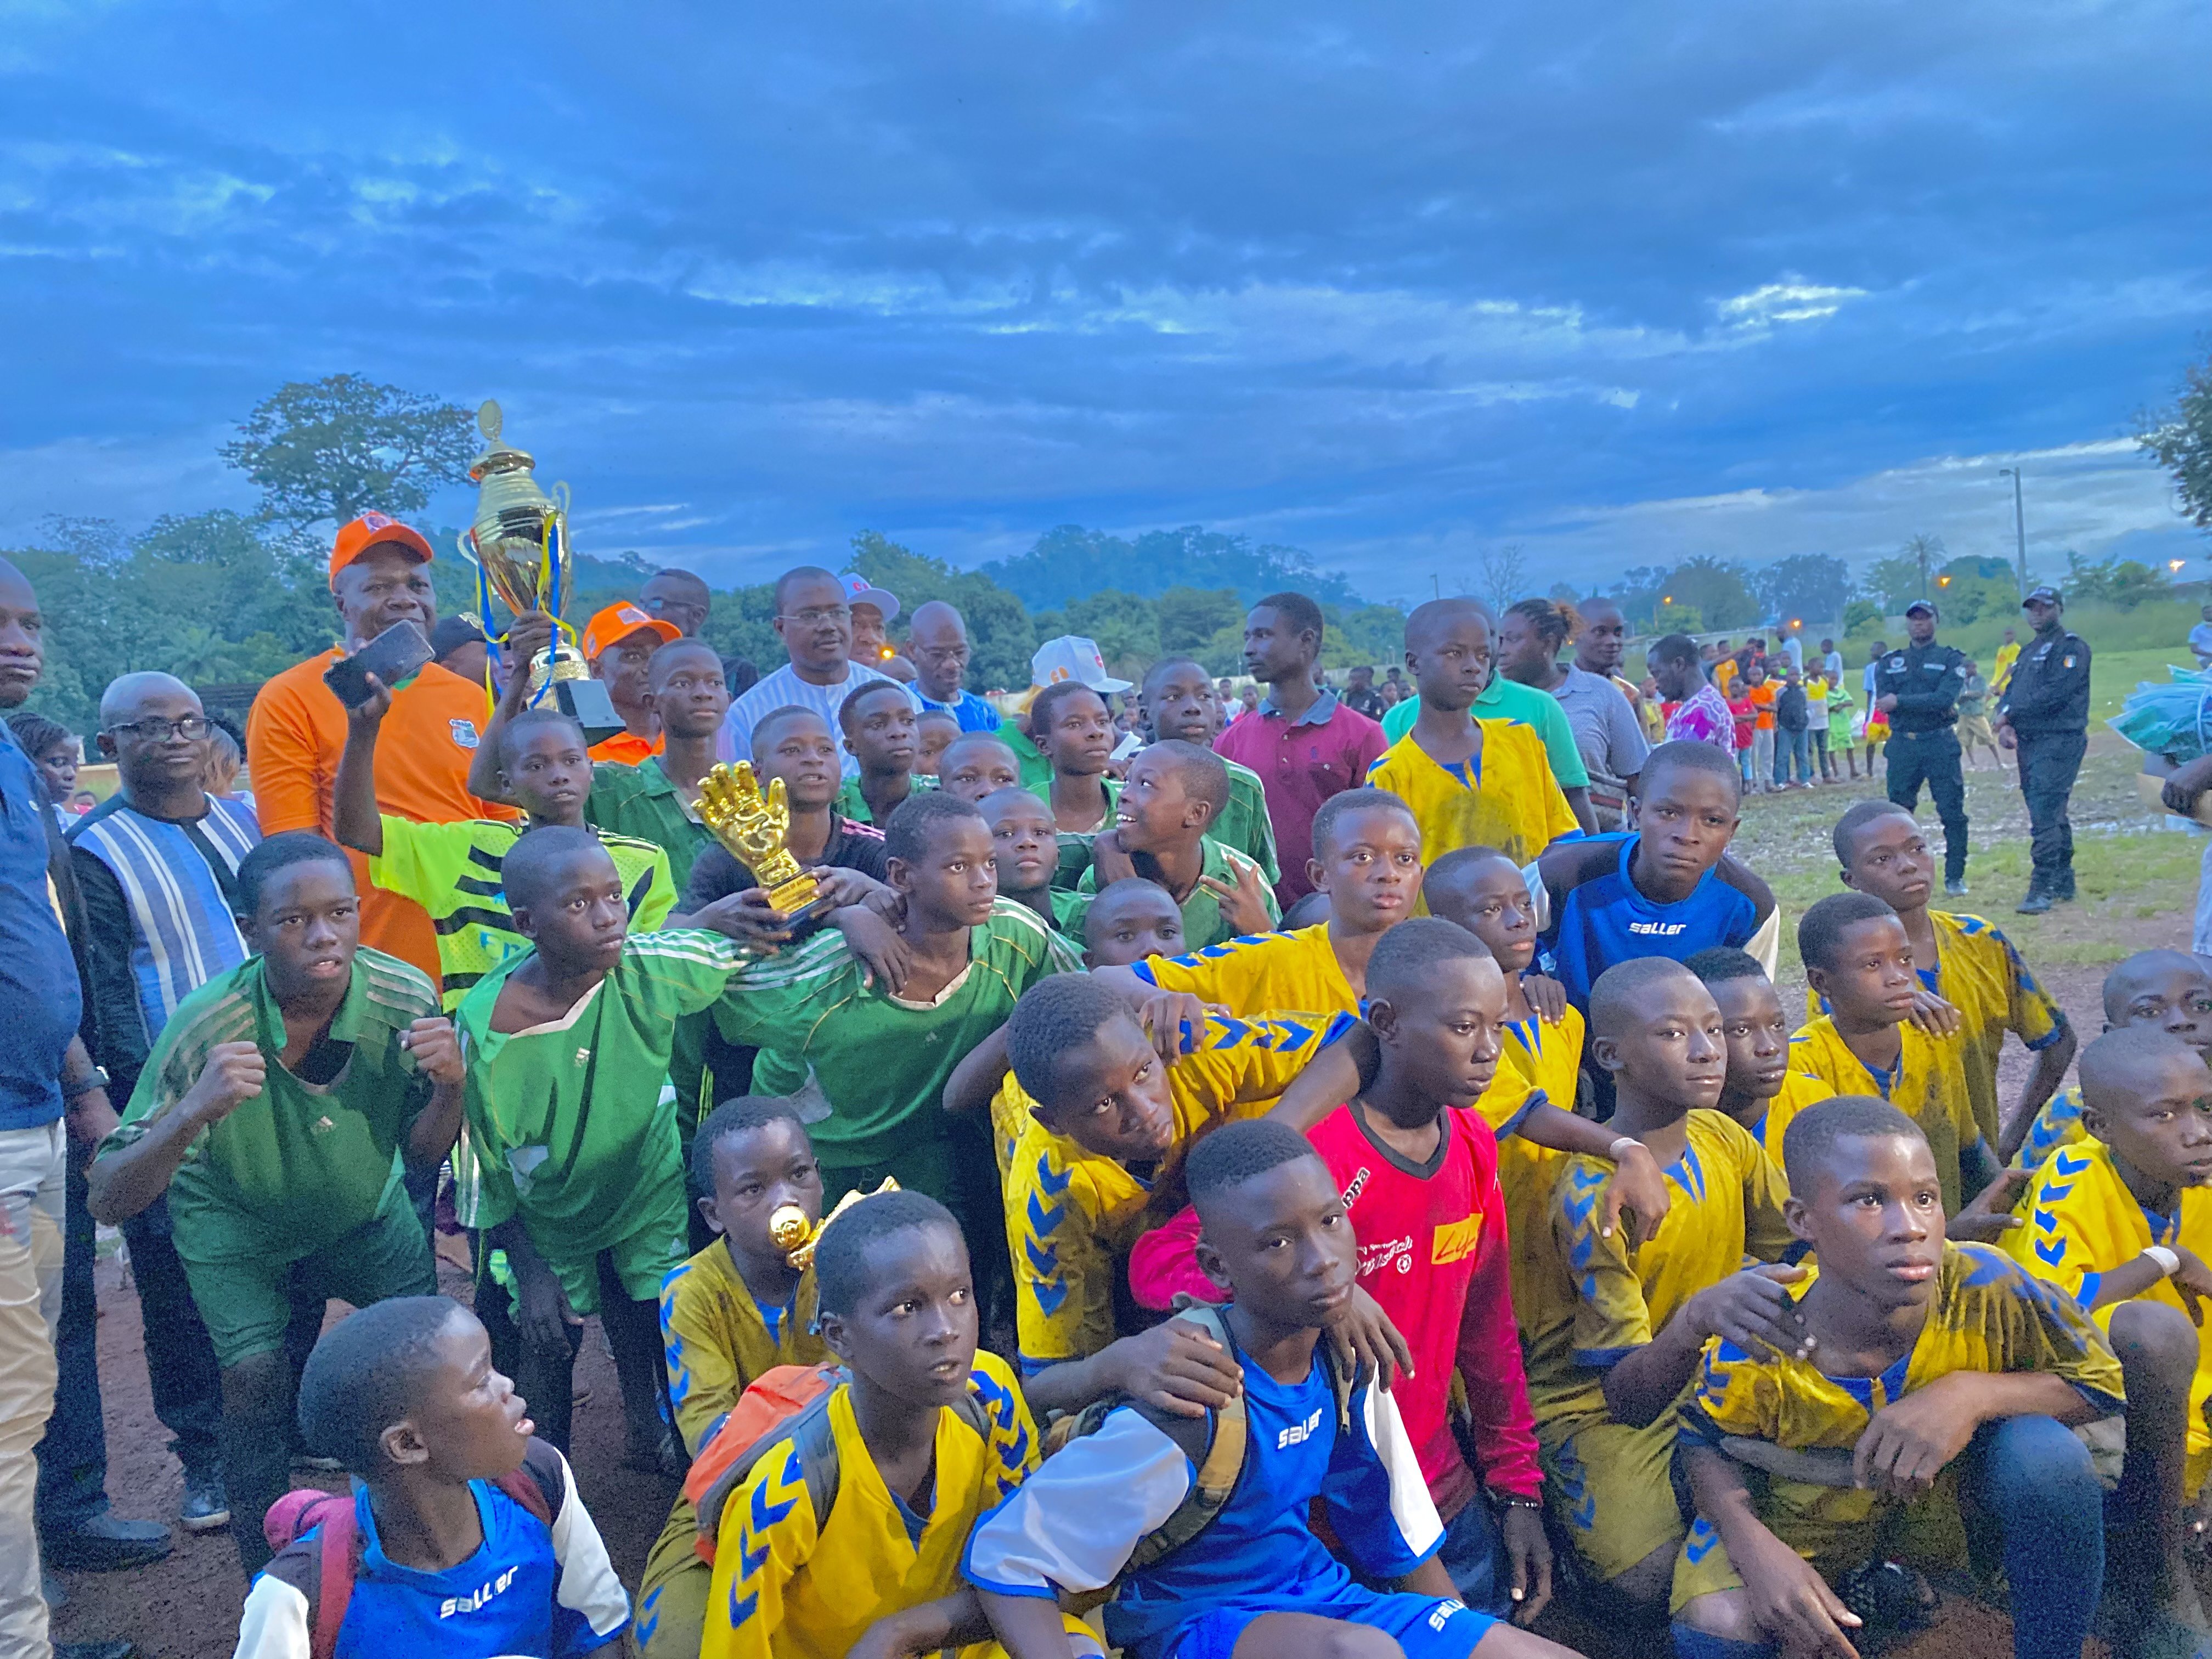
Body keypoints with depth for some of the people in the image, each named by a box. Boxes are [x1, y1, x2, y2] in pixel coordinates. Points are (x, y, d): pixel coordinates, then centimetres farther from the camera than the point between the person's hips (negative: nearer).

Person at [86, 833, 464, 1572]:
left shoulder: (407, 999, -27)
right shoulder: (206, 1030, -34)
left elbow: (423, 1156, -13)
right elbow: (105, 1201, -33)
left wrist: (449, 1088, -35)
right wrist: (194, 1112, -51)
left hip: (363, 1208, 3)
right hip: (235, 1222, -2)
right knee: (257, 1372, -17)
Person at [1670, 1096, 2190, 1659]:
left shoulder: (1987, 1291, -28)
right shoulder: (1757, 1355, -29)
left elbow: (2102, 1380, -13)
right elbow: (1704, 1441, -10)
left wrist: (1973, 1393, -33)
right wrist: (1753, 1546, -31)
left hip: (1953, 1498, 1)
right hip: (1816, 1517, -1)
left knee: (2047, 1453, -31)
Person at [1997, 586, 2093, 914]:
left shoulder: (2072, 647, -6)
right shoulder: (2030, 651, 21)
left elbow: (2056, 693, -18)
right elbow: (2011, 690, 15)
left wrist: (2010, 715, -14)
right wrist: (2005, 722, -5)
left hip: (2059, 742, -9)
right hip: (2029, 743, 9)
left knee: (2044, 815, -15)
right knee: (2052, 815, 14)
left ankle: (2043, 889, -15)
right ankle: (2064, 884, 22)